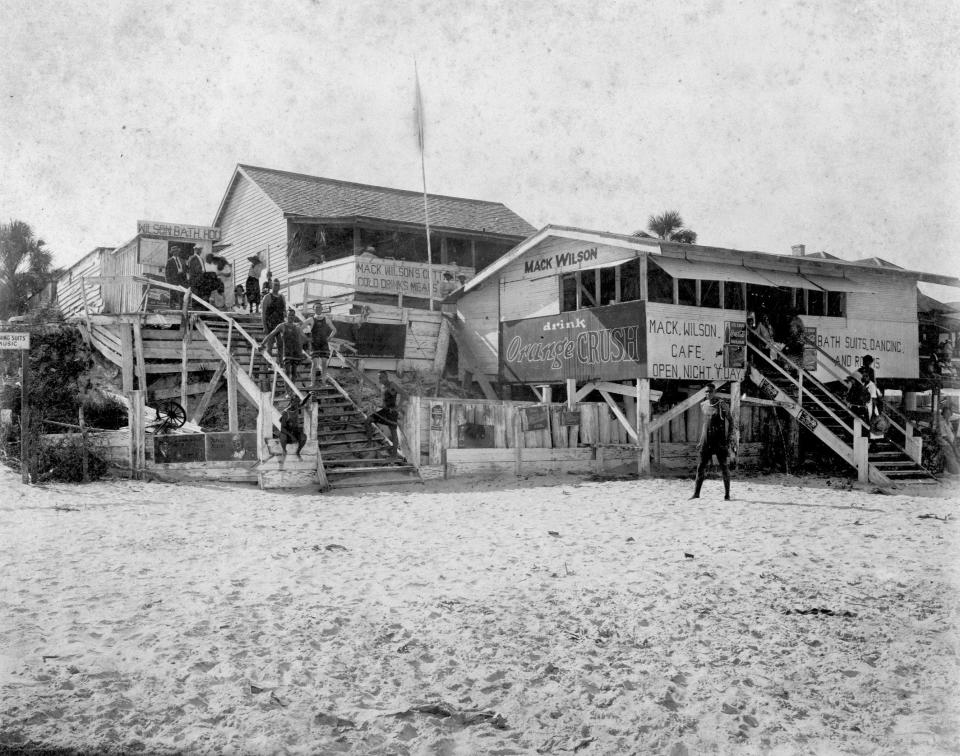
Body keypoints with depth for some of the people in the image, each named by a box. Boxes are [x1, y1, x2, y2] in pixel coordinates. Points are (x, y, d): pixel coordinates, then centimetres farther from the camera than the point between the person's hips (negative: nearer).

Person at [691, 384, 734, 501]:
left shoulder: (722, 405, -7)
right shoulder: (703, 405, 11)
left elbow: (730, 421, -6)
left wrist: (728, 439, -11)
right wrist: (701, 439, 20)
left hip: (719, 440, -5)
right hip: (706, 440, 5)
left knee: (723, 466, -1)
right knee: (701, 466, 3)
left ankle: (727, 494, 6)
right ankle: (696, 493, 7)